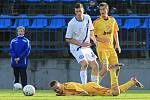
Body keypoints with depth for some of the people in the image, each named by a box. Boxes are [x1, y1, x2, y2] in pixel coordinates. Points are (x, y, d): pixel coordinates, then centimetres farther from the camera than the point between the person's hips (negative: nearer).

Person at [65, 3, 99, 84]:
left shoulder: (87, 18, -2)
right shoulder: (72, 23, -20)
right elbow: (68, 39, -14)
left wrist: (94, 40, 0)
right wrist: (81, 44, -21)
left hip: (86, 47, 6)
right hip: (76, 47, -6)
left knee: (95, 66, 6)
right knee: (84, 63, -27)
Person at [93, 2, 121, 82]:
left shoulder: (112, 20, 7)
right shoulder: (96, 22, -9)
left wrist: (117, 44, 17)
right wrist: (101, 39, -21)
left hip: (111, 48, 6)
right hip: (101, 48, -6)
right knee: (105, 68, -17)